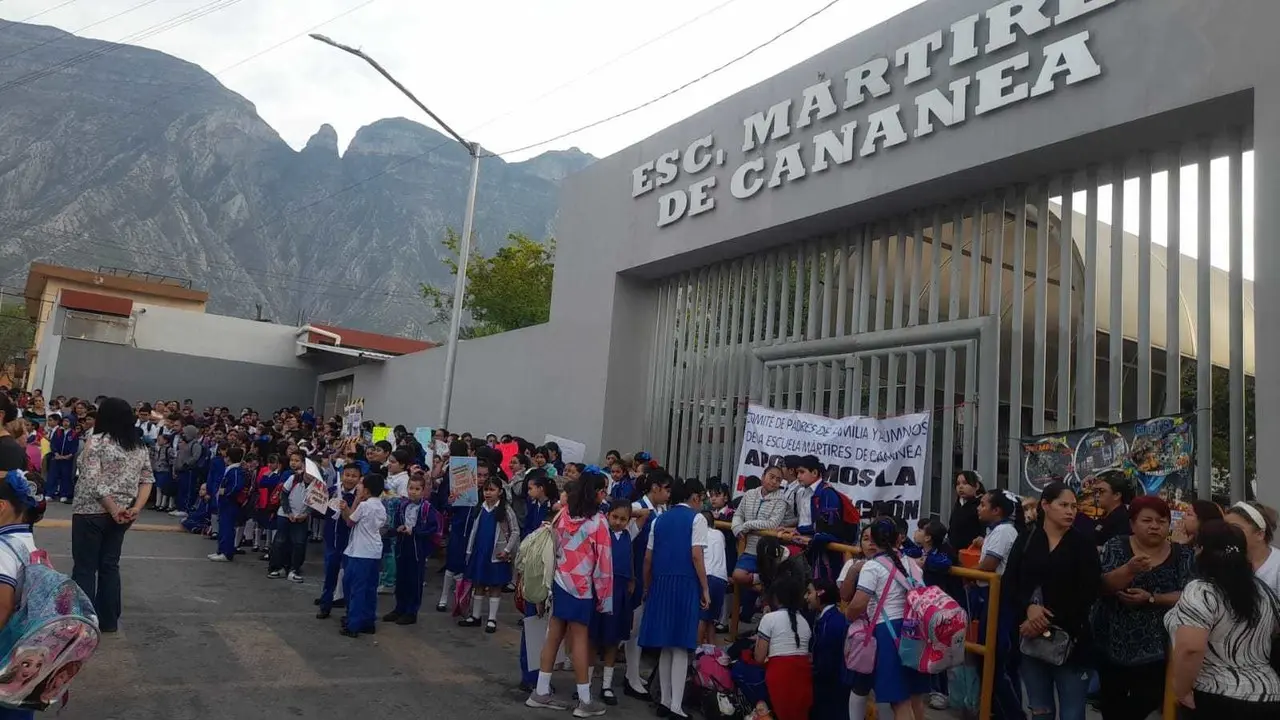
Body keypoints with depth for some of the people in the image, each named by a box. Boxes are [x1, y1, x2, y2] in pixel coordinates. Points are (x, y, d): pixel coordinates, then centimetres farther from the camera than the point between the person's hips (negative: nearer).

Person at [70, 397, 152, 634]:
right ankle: (108, 621, 19)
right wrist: (136, 508, -4)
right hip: (122, 514, 6)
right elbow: (147, 480, 5)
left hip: (92, 513, -6)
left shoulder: (98, 442, -12)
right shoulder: (140, 447, 7)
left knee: (85, 567, 3)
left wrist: (113, 509, -15)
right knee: (110, 565, 14)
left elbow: (93, 482, -19)